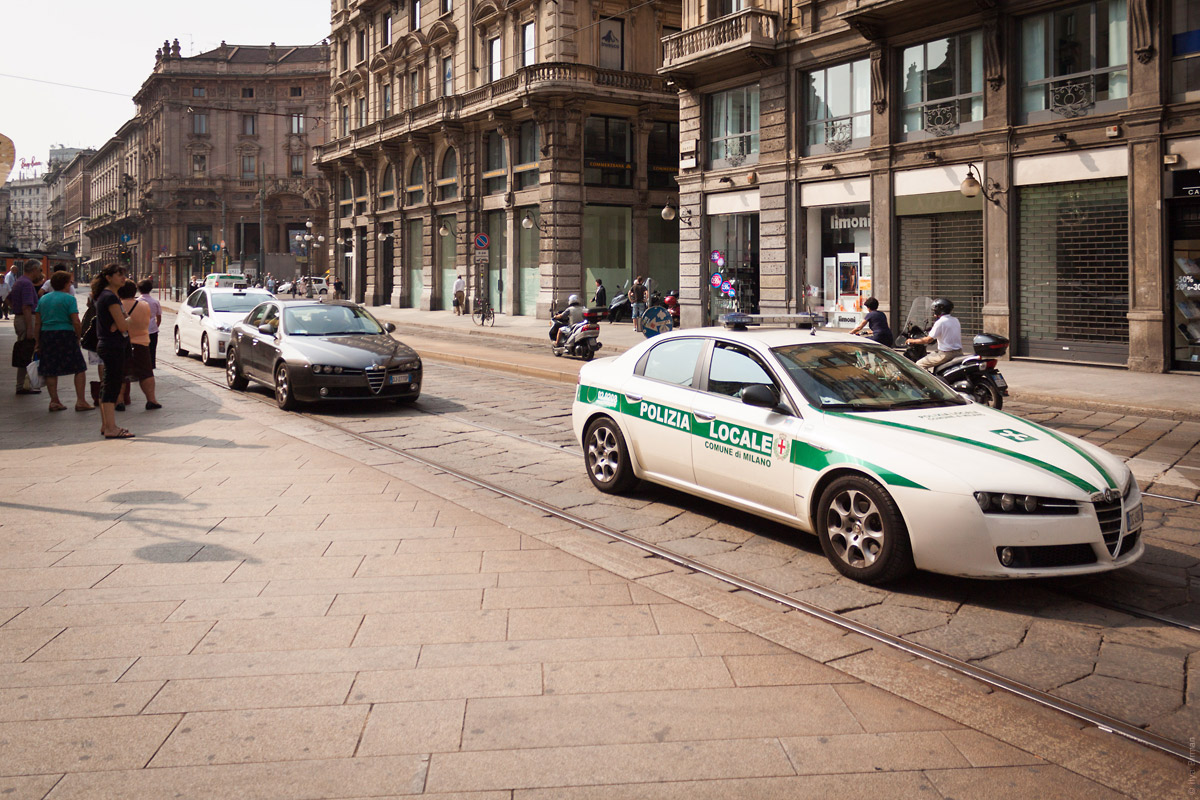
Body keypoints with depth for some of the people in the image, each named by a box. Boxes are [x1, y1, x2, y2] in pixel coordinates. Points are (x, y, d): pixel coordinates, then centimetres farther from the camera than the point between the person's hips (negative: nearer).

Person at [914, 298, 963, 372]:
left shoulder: (940, 322, -14)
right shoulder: (955, 320, 10)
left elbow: (928, 340, -14)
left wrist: (913, 340, -2)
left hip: (946, 354, -9)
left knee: (919, 364, -4)